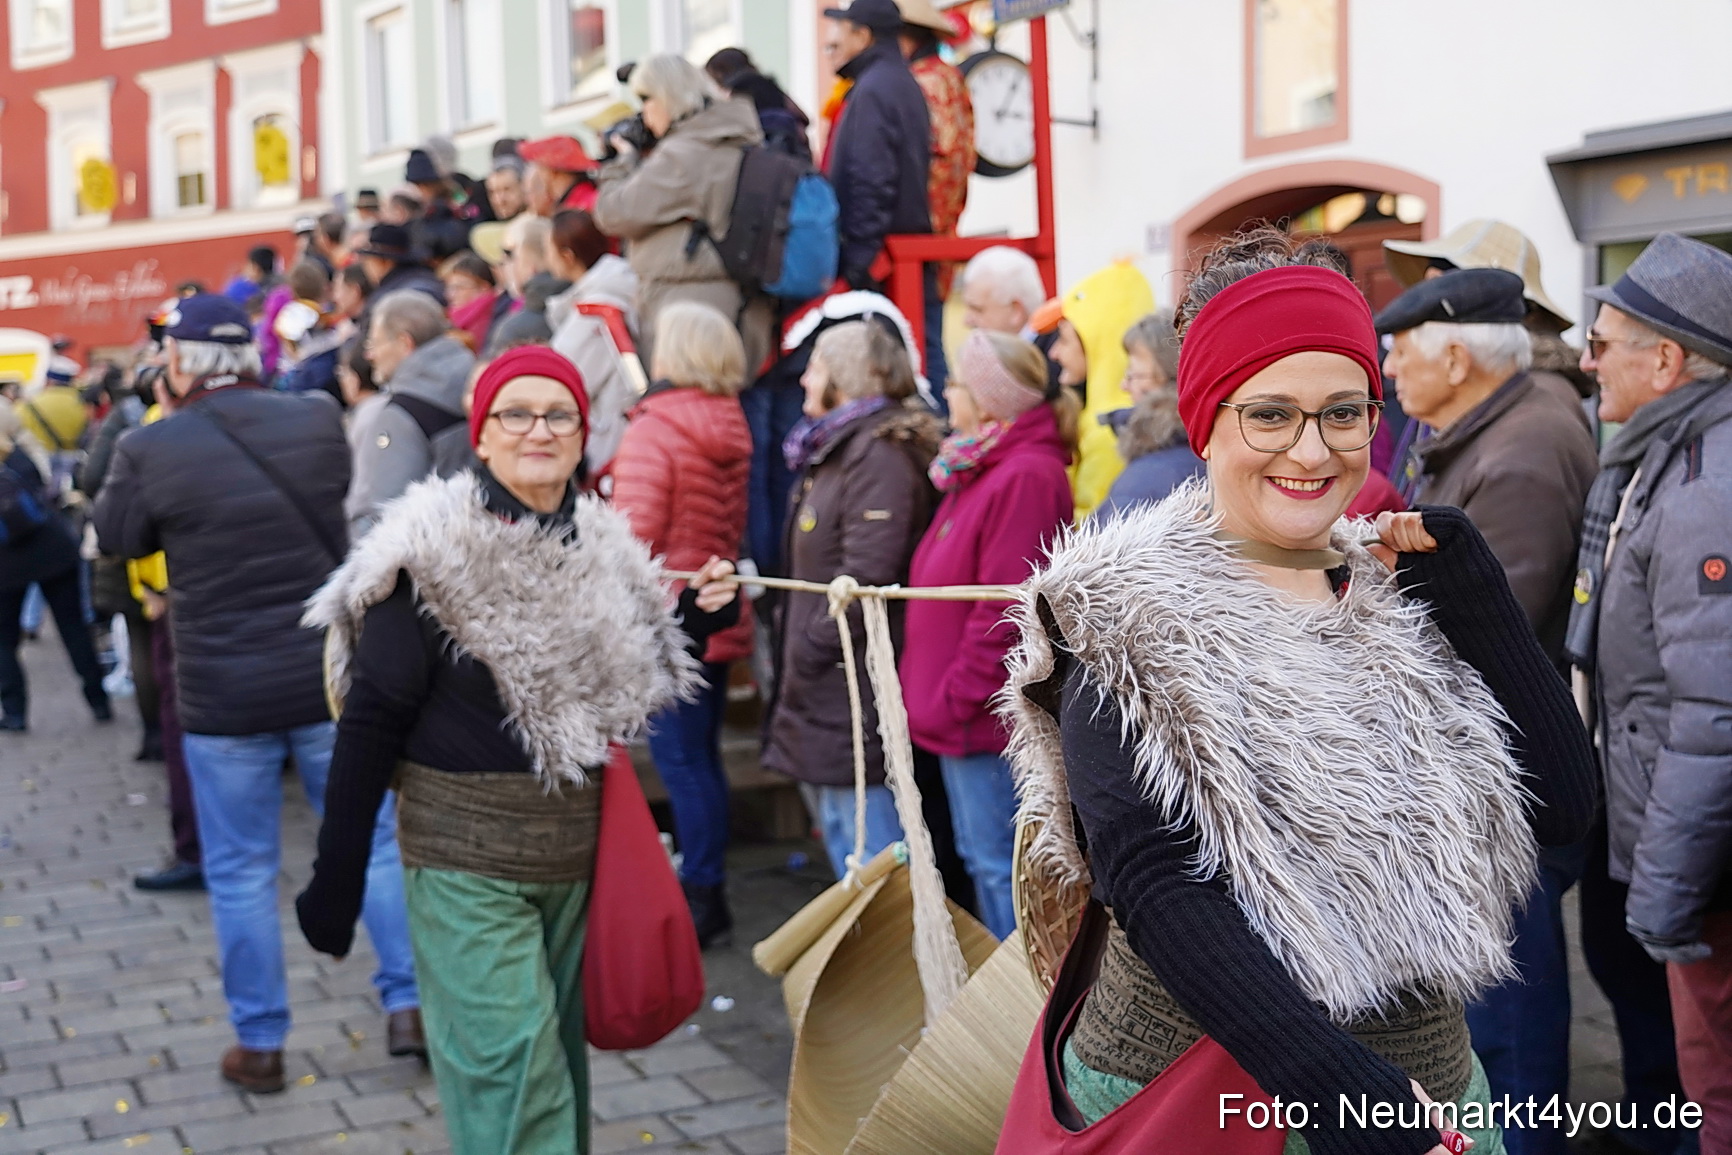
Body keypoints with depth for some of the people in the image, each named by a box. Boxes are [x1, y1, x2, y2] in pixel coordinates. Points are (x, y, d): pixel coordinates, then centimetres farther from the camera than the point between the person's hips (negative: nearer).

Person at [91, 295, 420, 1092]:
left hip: (224, 693, -2)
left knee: (241, 871, 10)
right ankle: (408, 1004, 15)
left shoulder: (150, 449, -10)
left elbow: (116, 539, 8)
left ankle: (259, 1043, 17)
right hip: (332, 676, 2)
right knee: (373, 843, 13)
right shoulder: (319, 419, -3)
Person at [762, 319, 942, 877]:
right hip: (825, 702, 11)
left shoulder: (880, 455, -16)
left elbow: (865, 578, -23)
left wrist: (804, 657, -16)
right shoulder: (833, 451, 17)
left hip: (855, 696, -11)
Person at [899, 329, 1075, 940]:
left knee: (999, 865, -3)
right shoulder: (979, 470, 14)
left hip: (991, 715, -11)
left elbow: (1008, 611, -23)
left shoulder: (1026, 477, -19)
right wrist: (935, 695, 15)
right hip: (960, 710, 11)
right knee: (979, 859, 18)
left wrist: (956, 698, -19)